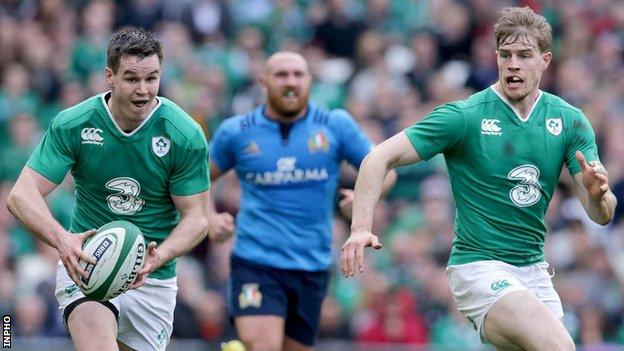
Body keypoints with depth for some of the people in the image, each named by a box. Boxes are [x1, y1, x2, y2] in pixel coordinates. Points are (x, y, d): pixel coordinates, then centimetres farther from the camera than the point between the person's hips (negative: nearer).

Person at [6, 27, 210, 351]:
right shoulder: (72, 125, -10)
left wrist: (158, 258, -26)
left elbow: (196, 218, -6)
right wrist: (61, 239, -33)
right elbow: (22, 194, -13)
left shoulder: (186, 136, -10)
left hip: (153, 279, 2)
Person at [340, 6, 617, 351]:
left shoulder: (570, 121, 3)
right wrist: (360, 228, -24)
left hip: (533, 269, 6)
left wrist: (597, 194, -24)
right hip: (479, 267, -6)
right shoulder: (465, 116, -9)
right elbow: (379, 158, -9)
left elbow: (601, 215, 1)